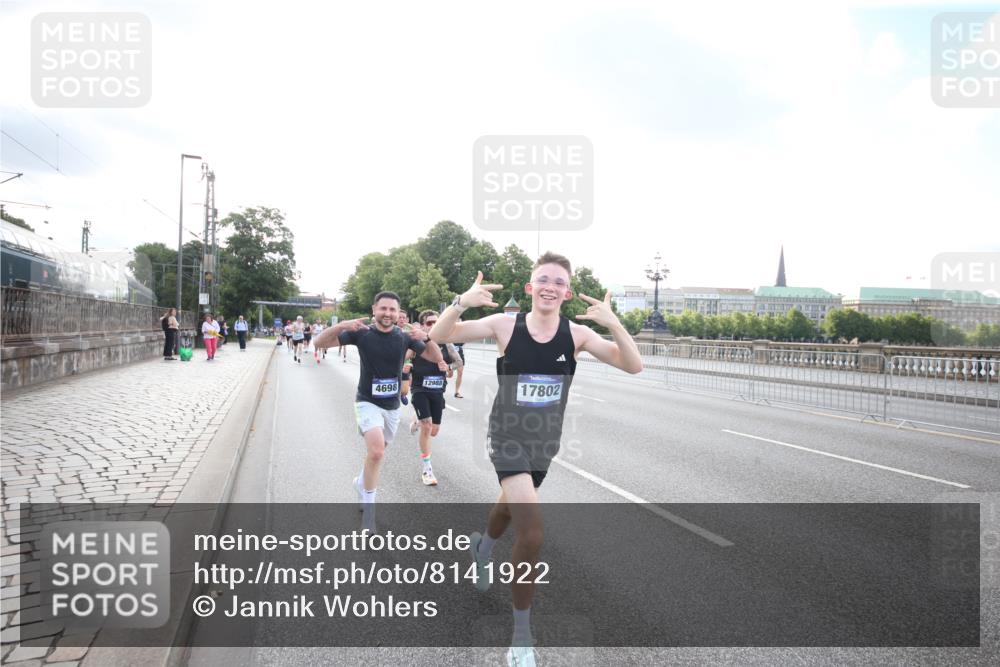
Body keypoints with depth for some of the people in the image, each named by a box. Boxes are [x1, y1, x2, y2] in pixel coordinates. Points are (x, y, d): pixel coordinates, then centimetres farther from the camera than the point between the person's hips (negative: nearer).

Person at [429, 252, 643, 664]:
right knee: (532, 536, -17)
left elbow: (633, 366, -16)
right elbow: (439, 336, -15)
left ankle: (482, 545, 66)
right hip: (508, 438, -4)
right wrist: (462, 302, -34)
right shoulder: (505, 325, -15)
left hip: (545, 442, 4)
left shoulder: (577, 334, -11)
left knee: (511, 506, 29)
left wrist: (613, 323, -33)